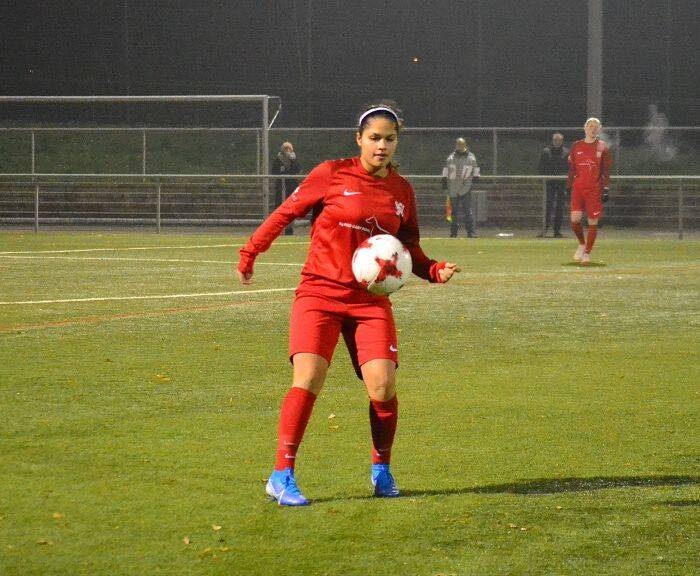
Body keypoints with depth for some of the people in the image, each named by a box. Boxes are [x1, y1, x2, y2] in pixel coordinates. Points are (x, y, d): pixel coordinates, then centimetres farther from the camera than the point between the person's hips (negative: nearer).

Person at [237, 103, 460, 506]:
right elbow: (286, 212, 4)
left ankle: (381, 469, 16)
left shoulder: (402, 191, 8)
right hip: (320, 292, -3)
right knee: (308, 379, -18)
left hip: (371, 299, 3)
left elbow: (409, 249, 18)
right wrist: (250, 252, 1)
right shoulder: (332, 174, -3)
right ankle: (282, 476, -9)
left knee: (383, 386, -9)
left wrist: (435, 270, -1)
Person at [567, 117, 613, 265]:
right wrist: (568, 186, 10)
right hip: (578, 188, 1)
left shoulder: (602, 147, 5)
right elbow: (572, 169, 15)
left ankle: (587, 253, 6)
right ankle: (582, 244, 13)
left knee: (593, 222, -3)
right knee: (575, 219, -12)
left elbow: (606, 171, 4)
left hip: (595, 190, -1)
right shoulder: (576, 146, 11)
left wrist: (606, 188, -4)